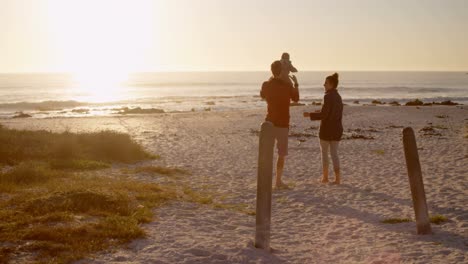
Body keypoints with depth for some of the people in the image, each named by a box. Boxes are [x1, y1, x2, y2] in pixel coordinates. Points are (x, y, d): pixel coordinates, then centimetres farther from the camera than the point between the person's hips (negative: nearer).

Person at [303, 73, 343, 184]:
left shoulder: (328, 96, -16)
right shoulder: (338, 96, 10)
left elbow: (324, 115, -20)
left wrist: (310, 115, -9)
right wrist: (321, 112, 25)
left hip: (327, 128, -7)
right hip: (337, 128, 7)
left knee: (324, 152, 7)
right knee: (334, 153, 9)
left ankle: (325, 177, 11)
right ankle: (337, 178, 3)